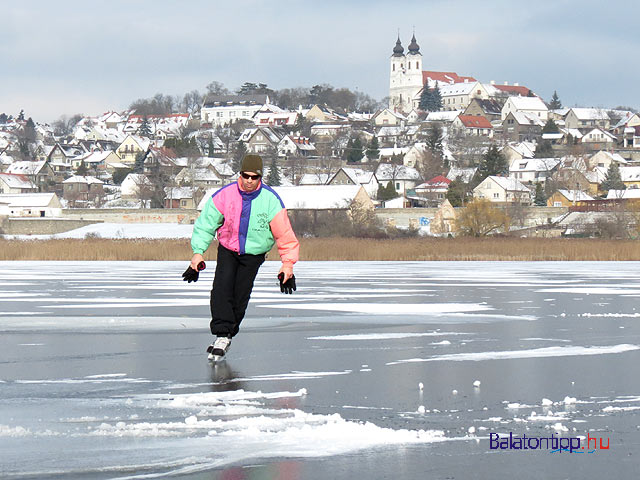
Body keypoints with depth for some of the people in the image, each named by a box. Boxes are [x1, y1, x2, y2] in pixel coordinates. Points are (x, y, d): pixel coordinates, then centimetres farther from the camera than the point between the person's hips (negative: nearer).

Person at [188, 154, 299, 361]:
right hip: (227, 250, 0)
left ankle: (228, 336, 10)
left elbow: (285, 233, -9)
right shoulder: (224, 196, -16)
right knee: (222, 287, -20)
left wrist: (288, 262, -13)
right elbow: (205, 223, -5)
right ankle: (221, 335, -23)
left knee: (240, 295, -6)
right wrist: (198, 252, -13)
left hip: (253, 254, 0)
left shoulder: (271, 200, -17)